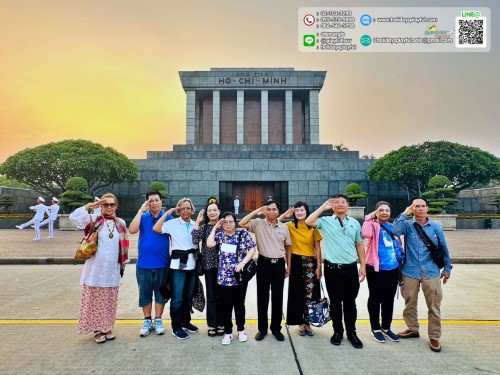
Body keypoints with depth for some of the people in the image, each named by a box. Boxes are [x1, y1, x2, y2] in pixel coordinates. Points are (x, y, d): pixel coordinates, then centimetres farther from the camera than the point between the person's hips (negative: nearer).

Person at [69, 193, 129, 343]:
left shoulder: (121, 223, 6)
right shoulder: (94, 220, -3)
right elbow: (74, 217, -19)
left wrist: (123, 264, 10)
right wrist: (90, 205, -19)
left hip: (113, 270, 3)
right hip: (96, 268, -3)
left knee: (110, 301, 13)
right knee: (96, 300, 4)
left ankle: (107, 328, 27)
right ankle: (97, 329, 18)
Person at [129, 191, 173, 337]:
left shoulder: (168, 218, -4)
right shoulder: (143, 217, 0)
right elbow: (132, 230, -18)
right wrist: (141, 210, -17)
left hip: (162, 263, -1)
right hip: (144, 263, 1)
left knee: (160, 292, 10)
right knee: (145, 293, 11)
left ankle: (158, 320, 25)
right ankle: (147, 321, 27)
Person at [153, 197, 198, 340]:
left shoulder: (195, 225, 9)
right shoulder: (173, 223, -3)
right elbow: (156, 228, -16)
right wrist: (167, 213, -13)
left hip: (192, 264, 5)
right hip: (178, 264, -4)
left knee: (188, 295, 15)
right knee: (177, 297, -1)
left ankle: (186, 321, 32)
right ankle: (176, 326, 13)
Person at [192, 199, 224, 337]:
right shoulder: (203, 227, 4)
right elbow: (195, 241, -13)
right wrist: (197, 222, -13)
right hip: (209, 264, 1)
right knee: (211, 295, 8)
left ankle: (221, 323, 20)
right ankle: (212, 324, 19)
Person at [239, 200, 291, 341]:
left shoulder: (284, 227, 5)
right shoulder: (258, 224, -2)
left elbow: (287, 248, 12)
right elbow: (241, 224, -16)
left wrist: (288, 267, 11)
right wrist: (256, 211, -15)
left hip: (279, 264, 2)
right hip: (264, 263, -2)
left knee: (278, 297, 10)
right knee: (262, 297, 8)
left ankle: (276, 328, 25)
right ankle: (262, 328, 22)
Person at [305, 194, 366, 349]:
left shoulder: (355, 223, 9)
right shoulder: (326, 221, 1)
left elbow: (359, 245, 11)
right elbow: (308, 221, -16)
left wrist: (363, 265, 6)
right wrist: (323, 207, -8)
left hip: (350, 268, 2)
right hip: (332, 269, -1)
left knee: (350, 302, 12)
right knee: (335, 302, 10)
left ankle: (351, 332, 27)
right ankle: (338, 331, 26)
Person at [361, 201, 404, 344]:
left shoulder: (393, 227, 11)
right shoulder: (374, 225, -7)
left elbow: (399, 246, 19)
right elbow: (365, 234, -31)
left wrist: (401, 263, 17)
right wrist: (369, 218, -23)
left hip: (393, 269, 6)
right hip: (376, 269, -6)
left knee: (389, 300, 16)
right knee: (375, 299, 7)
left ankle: (386, 328, 31)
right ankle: (375, 328, 22)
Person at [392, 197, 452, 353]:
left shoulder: (436, 227, 3)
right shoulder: (407, 225, -1)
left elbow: (444, 249, 11)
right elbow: (395, 231, -23)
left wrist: (447, 268, 12)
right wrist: (404, 214, -15)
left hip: (431, 273, 0)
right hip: (410, 272, 0)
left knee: (434, 307, 5)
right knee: (410, 304, 13)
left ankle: (434, 337, 21)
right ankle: (412, 329, 33)